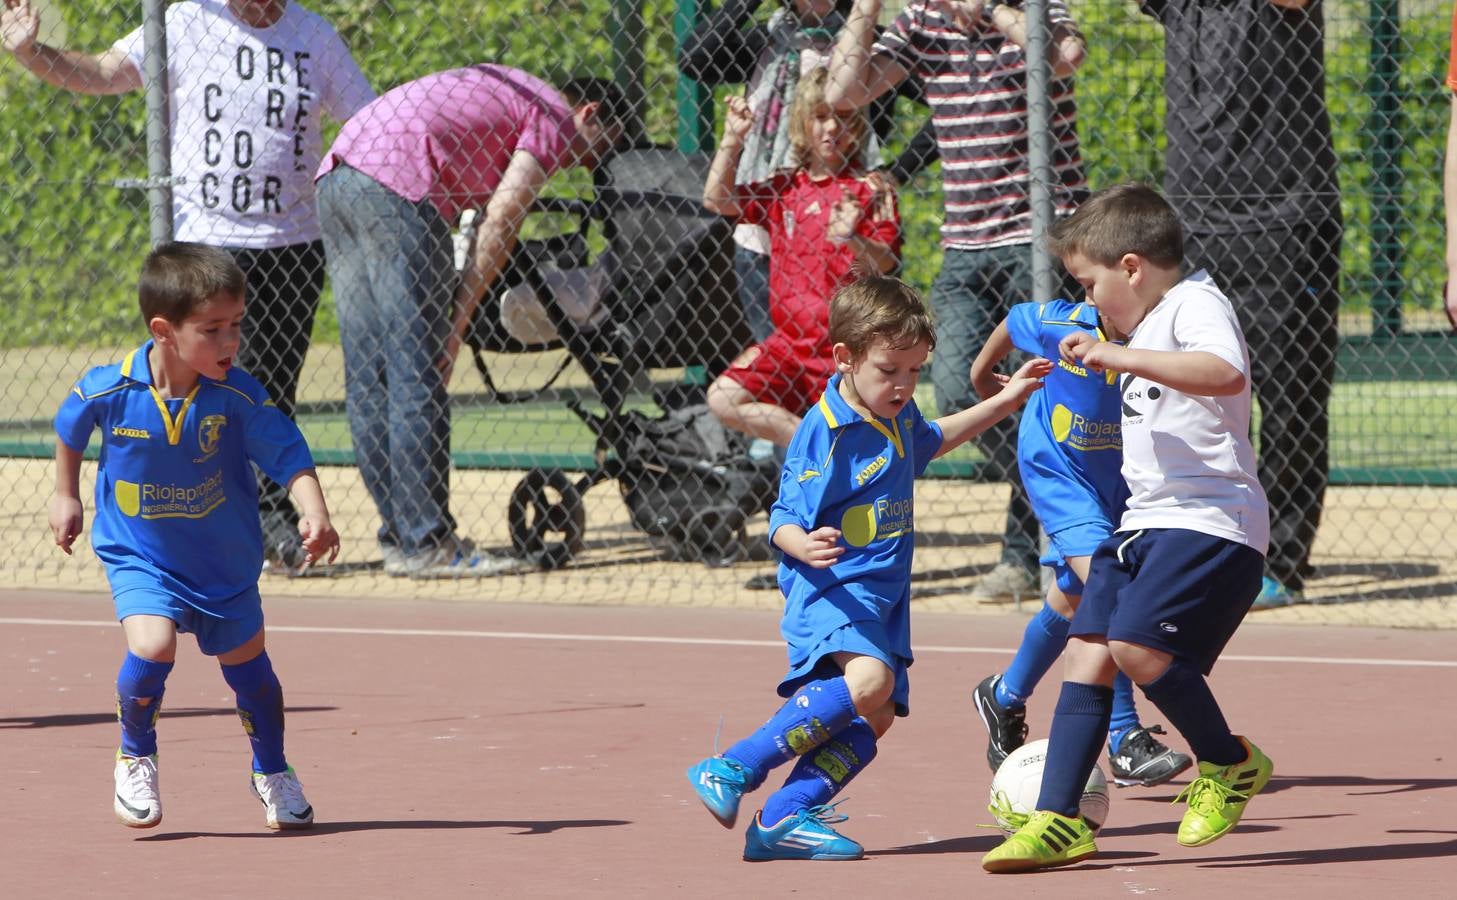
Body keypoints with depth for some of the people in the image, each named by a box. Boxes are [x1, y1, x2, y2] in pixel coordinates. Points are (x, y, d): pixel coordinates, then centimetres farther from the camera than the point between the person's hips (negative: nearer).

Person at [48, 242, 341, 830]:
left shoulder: (238, 397, -22)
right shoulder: (109, 390, -20)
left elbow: (290, 457, -22)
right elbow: (70, 431, 2)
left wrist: (314, 515, -38)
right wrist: (65, 496, 12)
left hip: (225, 561, 2)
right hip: (139, 556, -2)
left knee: (247, 666, 16)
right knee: (152, 647, -25)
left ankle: (272, 772, 43)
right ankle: (135, 758, 2)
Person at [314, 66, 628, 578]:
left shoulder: (508, 88, 31)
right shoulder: (556, 120, 5)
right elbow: (499, 221, -5)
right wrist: (457, 323, -5)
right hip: (398, 184, -9)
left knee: (368, 378, 10)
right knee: (418, 377, -6)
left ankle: (398, 537, 14)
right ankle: (424, 545, -7)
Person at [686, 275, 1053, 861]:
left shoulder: (897, 416, 11)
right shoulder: (824, 433, -15)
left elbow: (928, 441, 37)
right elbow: (784, 521, -15)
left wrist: (1002, 403, 36)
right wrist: (805, 545, -37)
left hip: (883, 596, 9)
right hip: (830, 591, -9)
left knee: (875, 719, -4)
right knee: (868, 680, -32)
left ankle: (784, 819, -5)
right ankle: (731, 771, -28)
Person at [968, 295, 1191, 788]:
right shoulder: (1059, 325, -25)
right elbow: (1012, 322, -2)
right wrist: (983, 371, 14)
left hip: (1117, 481, 4)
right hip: (1056, 470, -4)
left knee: (1070, 599, 19)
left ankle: (1004, 697, 46)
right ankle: (1126, 742, -24)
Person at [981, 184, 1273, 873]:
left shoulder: (1195, 304, -11)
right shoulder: (1148, 324, 20)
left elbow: (1225, 372, -33)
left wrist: (1120, 356, -36)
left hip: (1209, 521, -10)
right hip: (1143, 523, 10)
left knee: (1136, 643, -23)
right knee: (1085, 653, 1)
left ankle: (1229, 764, -2)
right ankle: (1058, 821, 4)